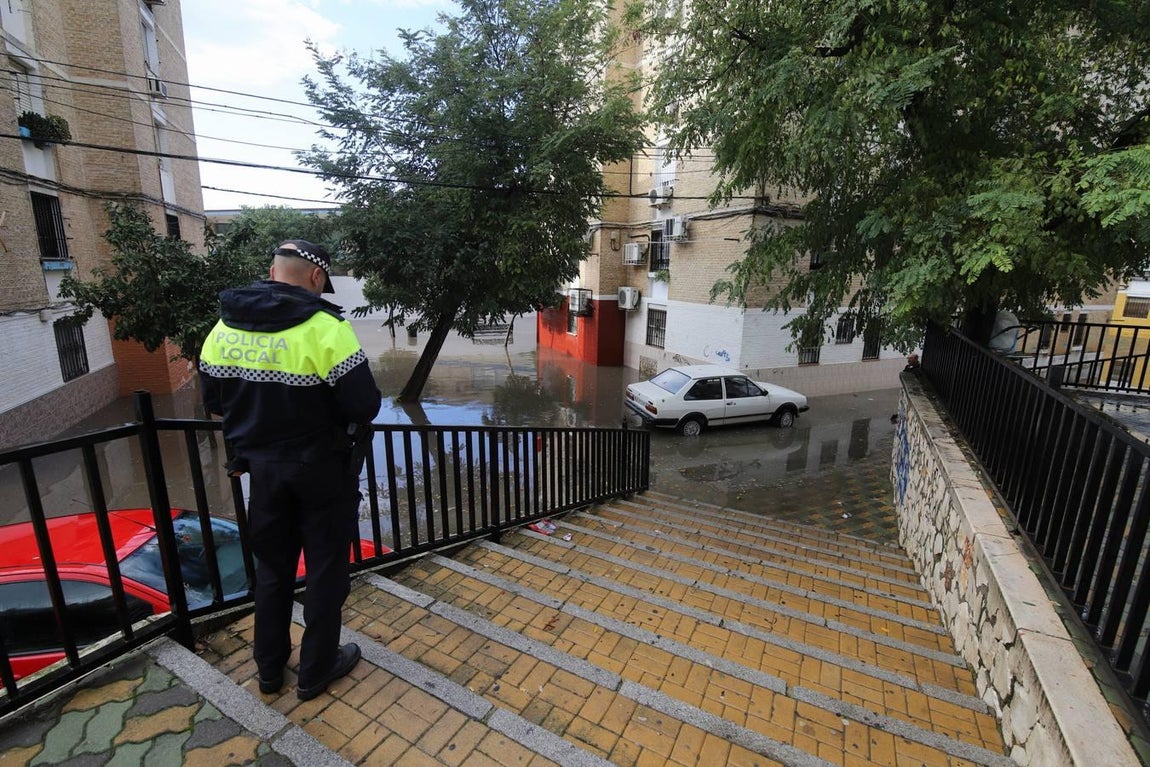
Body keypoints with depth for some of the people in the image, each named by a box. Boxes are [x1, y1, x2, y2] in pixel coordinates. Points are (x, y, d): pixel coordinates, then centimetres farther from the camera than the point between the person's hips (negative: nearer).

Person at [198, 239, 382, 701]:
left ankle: (270, 668, 37)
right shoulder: (324, 326, -21)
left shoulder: (225, 326, 0)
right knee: (325, 569, 12)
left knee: (271, 567, 22)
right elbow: (364, 405, -23)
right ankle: (316, 670, 28)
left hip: (261, 468, 6)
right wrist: (349, 423, -2)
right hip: (320, 469, -5)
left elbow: (214, 403, 9)